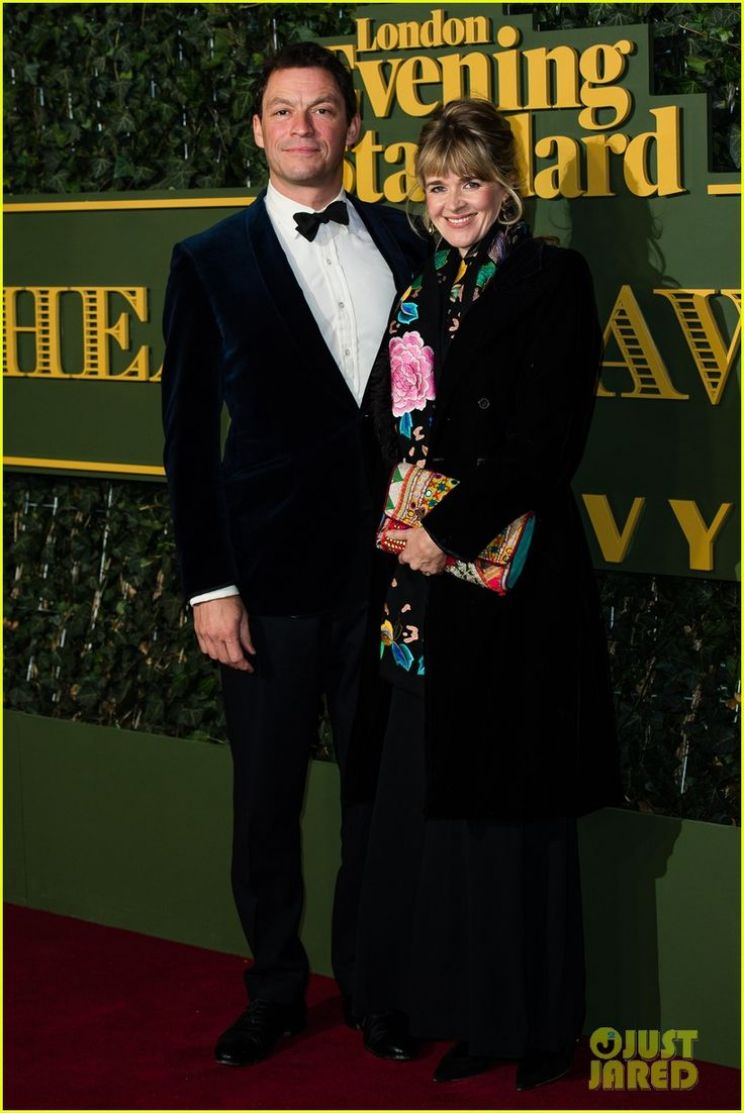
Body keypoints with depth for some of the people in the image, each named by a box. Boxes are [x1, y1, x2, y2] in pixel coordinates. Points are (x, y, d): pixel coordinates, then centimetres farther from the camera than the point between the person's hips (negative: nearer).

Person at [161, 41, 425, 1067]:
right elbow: (188, 434, -1)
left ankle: (369, 974, 28)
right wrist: (209, 587, -6)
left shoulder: (402, 243, 6)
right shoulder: (211, 262, 0)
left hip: (390, 564, 2)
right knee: (267, 797, 7)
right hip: (271, 574, -2)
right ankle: (275, 990, 24)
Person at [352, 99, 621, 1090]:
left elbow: (549, 439, -13)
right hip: (428, 573, 6)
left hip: (518, 572, -6)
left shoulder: (553, 281, -5)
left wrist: (454, 526, -15)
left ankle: (532, 1020, 13)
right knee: (432, 792, 9)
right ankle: (460, 1007, 20)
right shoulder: (417, 290, 14)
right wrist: (405, 523, 1)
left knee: (510, 799, 0)